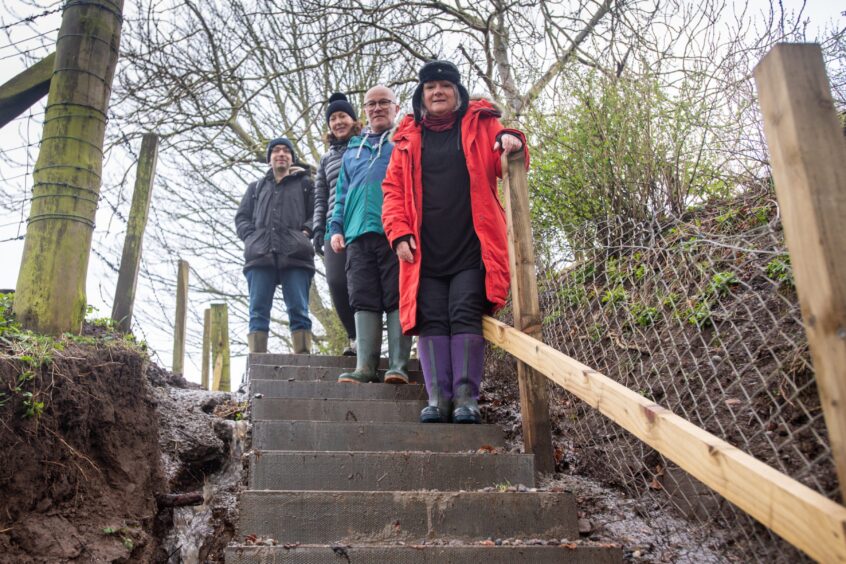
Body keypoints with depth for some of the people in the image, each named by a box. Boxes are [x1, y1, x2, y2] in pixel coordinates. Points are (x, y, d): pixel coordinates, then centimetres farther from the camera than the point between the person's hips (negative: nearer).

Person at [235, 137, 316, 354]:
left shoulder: (304, 183, 23)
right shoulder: (256, 187, 31)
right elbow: (241, 217, 23)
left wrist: (306, 231, -6)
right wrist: (251, 237, 3)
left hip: (295, 255, -2)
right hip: (260, 255, 3)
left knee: (298, 311, -12)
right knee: (258, 312, -8)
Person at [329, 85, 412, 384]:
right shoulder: (353, 149, 28)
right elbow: (342, 194, 27)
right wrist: (336, 227, 12)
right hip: (358, 234, 5)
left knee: (397, 300, -7)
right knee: (364, 301, 0)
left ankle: (398, 366, -7)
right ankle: (365, 366, 0)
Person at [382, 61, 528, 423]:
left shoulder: (480, 124, 12)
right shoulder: (408, 138, 16)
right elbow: (394, 189, 12)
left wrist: (511, 142, -19)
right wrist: (399, 233, -2)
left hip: (471, 247, -2)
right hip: (425, 252, 2)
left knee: (466, 316, -7)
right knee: (432, 321, 0)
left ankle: (466, 396, -3)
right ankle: (437, 396, 3)